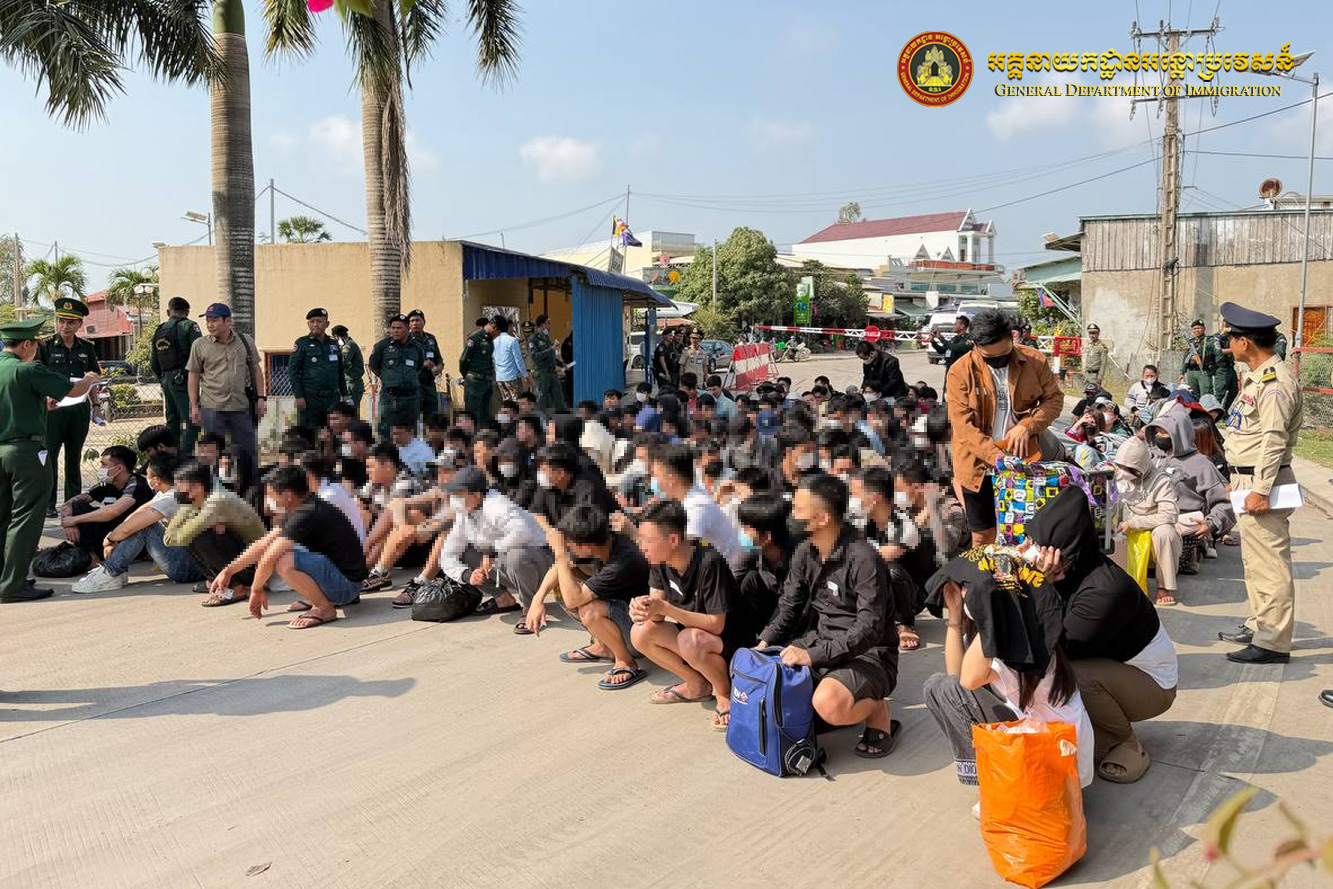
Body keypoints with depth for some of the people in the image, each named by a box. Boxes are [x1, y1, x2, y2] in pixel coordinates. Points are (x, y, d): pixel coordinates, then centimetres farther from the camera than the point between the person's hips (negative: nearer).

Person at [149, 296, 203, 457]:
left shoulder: (158, 331, 16)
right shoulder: (189, 326, -5)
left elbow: (153, 364, 20)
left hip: (166, 380, 7)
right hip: (183, 380, -7)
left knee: (172, 421, 16)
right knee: (193, 421, -8)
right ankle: (186, 456, -16)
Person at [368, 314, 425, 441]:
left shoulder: (416, 347, 7)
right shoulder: (383, 345, -1)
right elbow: (373, 366, 12)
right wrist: (387, 379, 14)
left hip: (411, 396, 3)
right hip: (390, 396, -3)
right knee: (386, 435, -6)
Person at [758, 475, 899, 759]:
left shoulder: (863, 558, -21)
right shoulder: (805, 552, 3)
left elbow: (869, 629, -25)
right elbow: (789, 607, 8)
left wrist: (814, 655, -30)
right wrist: (765, 643, -9)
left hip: (867, 653, -8)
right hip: (820, 641, 8)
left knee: (829, 704, -35)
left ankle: (877, 710, -2)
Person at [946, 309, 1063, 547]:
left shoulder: (1034, 361, -5)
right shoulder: (961, 372, -12)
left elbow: (1054, 398, 4)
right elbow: (963, 425, -16)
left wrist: (1027, 426, -14)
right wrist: (996, 456, -27)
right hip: (979, 468, -1)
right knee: (983, 536, 12)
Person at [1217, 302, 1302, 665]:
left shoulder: (1276, 381, -17)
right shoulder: (1259, 377, 16)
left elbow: (1274, 440, -22)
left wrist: (1261, 490, -24)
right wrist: (1239, 480, 22)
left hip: (1263, 484, -11)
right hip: (1249, 481, 11)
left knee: (1269, 563, -7)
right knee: (1254, 560, 19)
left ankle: (1273, 643, -2)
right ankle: (1259, 627, 30)